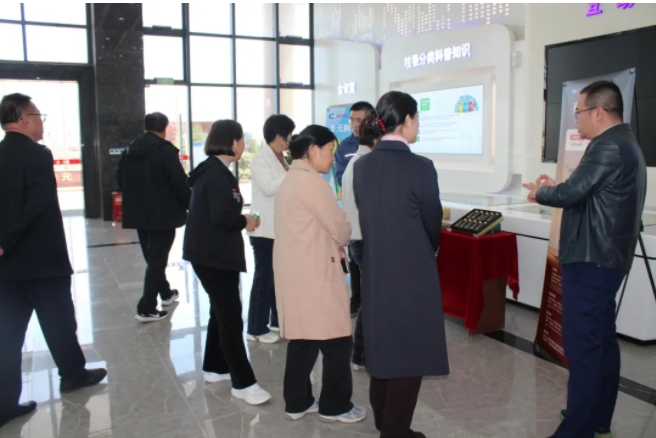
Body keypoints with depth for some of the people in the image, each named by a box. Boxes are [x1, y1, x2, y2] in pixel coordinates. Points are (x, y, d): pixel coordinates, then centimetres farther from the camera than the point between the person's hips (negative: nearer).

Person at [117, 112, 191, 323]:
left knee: (152, 258, 20)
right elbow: (179, 182, -18)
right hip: (162, 214, -7)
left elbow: (121, 179, 12)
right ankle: (146, 308, 0)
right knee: (157, 259, 0)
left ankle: (165, 293, 37)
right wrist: (189, 203, -3)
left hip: (138, 213, 7)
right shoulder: (166, 150, -14)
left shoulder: (130, 149, 6)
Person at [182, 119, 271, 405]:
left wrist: (240, 219, 4)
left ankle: (215, 368, 31)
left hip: (210, 252, 11)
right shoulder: (218, 174, -17)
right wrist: (246, 221, -9)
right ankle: (243, 383, 1)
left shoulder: (212, 170, 13)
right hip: (214, 255, -11)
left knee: (221, 311, 19)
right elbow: (223, 216, -26)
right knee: (231, 317, -6)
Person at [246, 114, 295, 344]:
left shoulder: (282, 160, 14)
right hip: (265, 229, -8)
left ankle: (278, 320, 24)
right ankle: (256, 328, 8)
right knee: (264, 278, -2)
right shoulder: (260, 159, -9)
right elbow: (268, 188, -22)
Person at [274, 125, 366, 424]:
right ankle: (334, 406, 16)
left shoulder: (291, 180, 15)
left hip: (294, 271, 10)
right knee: (337, 341, 2)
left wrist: (332, 245, 7)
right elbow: (340, 228, -12)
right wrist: (340, 244, 9)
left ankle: (297, 403, 25)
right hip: (313, 274, -10)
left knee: (302, 339, 16)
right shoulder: (311, 181, -16)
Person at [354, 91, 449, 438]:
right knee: (409, 353, 9)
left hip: (375, 270, 6)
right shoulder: (420, 167, -17)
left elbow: (367, 217, 6)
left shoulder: (361, 166, 0)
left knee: (382, 344, 21)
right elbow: (433, 224, -6)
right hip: (412, 274, -6)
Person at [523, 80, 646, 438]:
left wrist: (540, 193, -1)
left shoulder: (607, 146, -17)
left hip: (590, 259, -11)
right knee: (601, 339, 16)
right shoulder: (624, 143, 16)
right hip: (605, 256, 11)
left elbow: (571, 194, -20)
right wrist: (556, 188, 9)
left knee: (582, 344, -6)